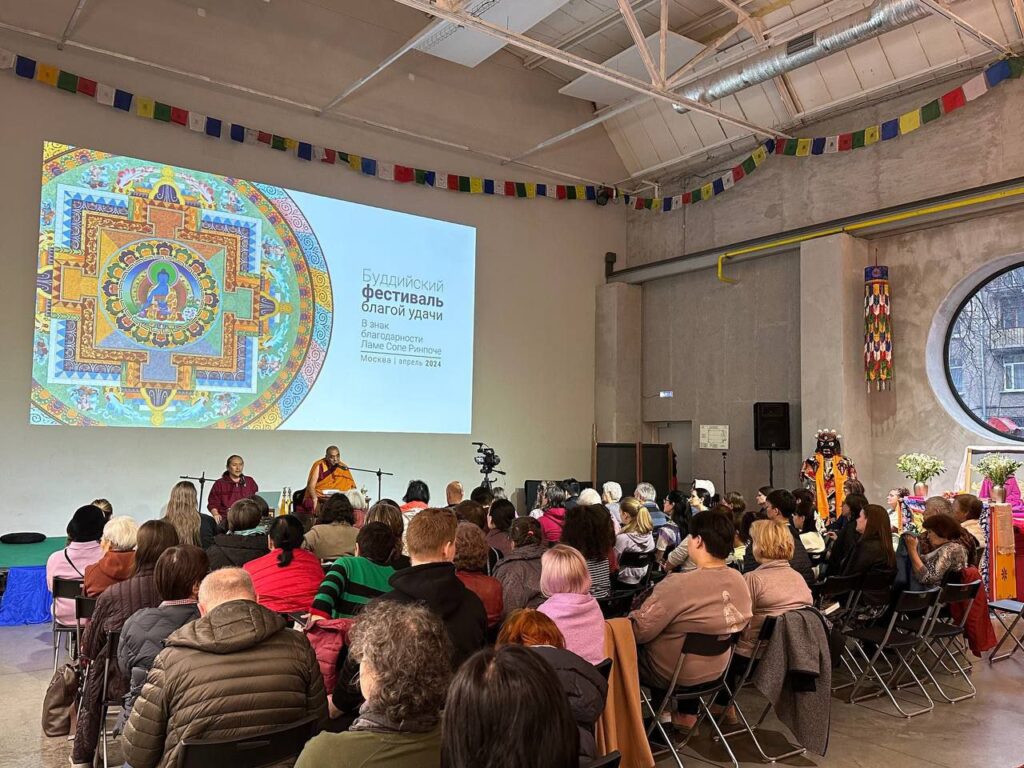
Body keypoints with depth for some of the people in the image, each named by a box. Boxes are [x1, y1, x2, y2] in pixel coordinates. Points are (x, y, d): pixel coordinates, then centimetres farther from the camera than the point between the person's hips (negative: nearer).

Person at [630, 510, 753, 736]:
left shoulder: (679, 584, -31)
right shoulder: (739, 580, -10)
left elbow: (638, 631, -25)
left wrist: (630, 617, -2)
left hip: (674, 674, -6)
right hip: (716, 669, 6)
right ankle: (687, 714, 32)